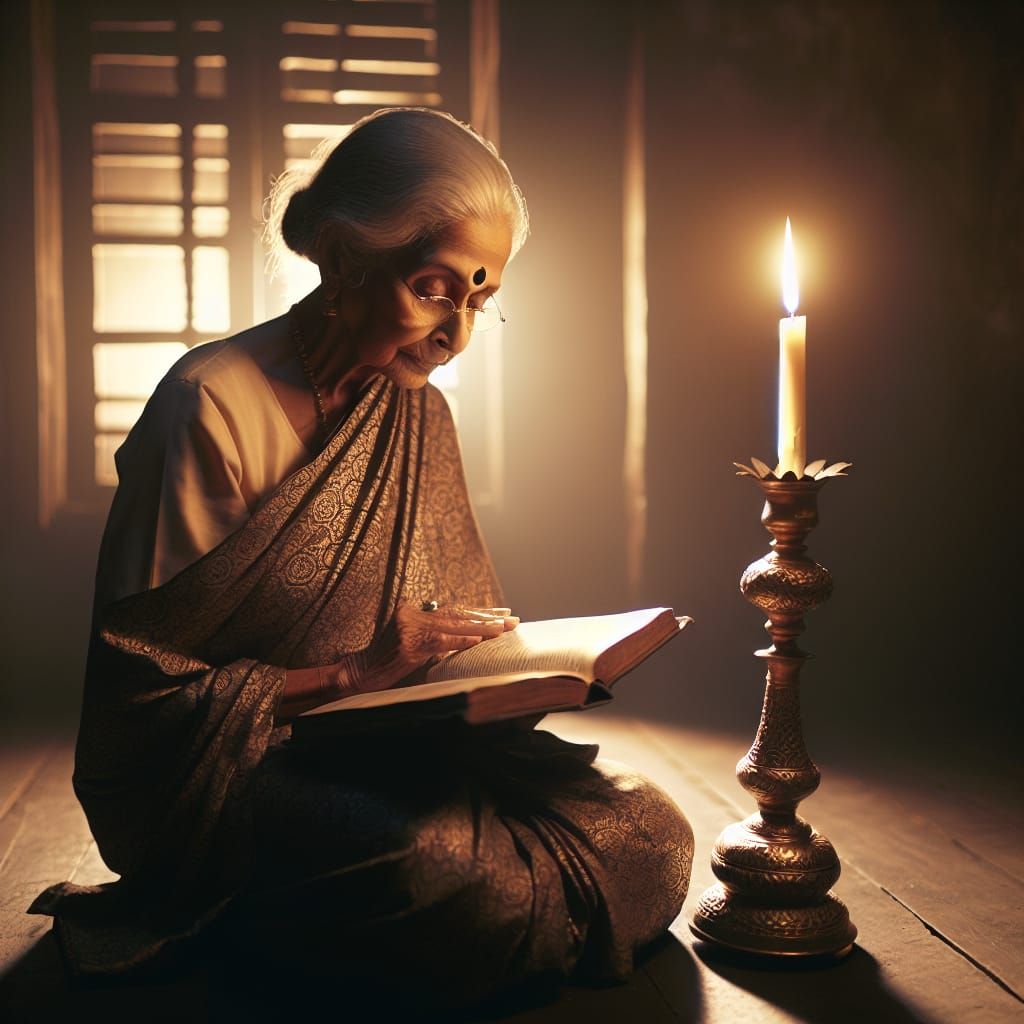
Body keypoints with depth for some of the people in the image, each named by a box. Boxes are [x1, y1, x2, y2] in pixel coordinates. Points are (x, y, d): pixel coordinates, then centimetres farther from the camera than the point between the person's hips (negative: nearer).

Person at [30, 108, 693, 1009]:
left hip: (386, 747, 7)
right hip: (221, 771, -7)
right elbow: (138, 686, -13)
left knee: (650, 838, -14)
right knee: (442, 868, -35)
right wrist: (354, 673, -19)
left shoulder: (419, 412, 10)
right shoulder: (212, 408, -13)